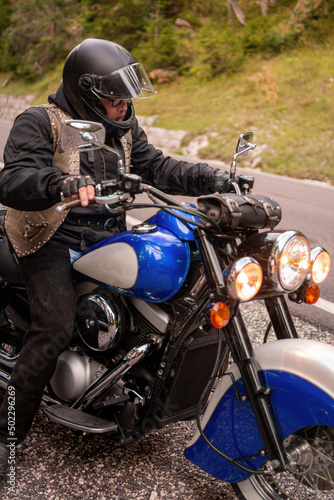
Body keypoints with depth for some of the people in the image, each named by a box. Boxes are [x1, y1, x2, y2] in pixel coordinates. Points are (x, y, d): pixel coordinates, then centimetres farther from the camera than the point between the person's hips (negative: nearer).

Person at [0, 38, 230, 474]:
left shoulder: (123, 128, 15)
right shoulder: (40, 123, -8)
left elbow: (155, 167, 10)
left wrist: (210, 179, -5)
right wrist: (61, 183, -42)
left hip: (107, 236, 7)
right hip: (53, 239, -6)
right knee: (54, 331, -23)